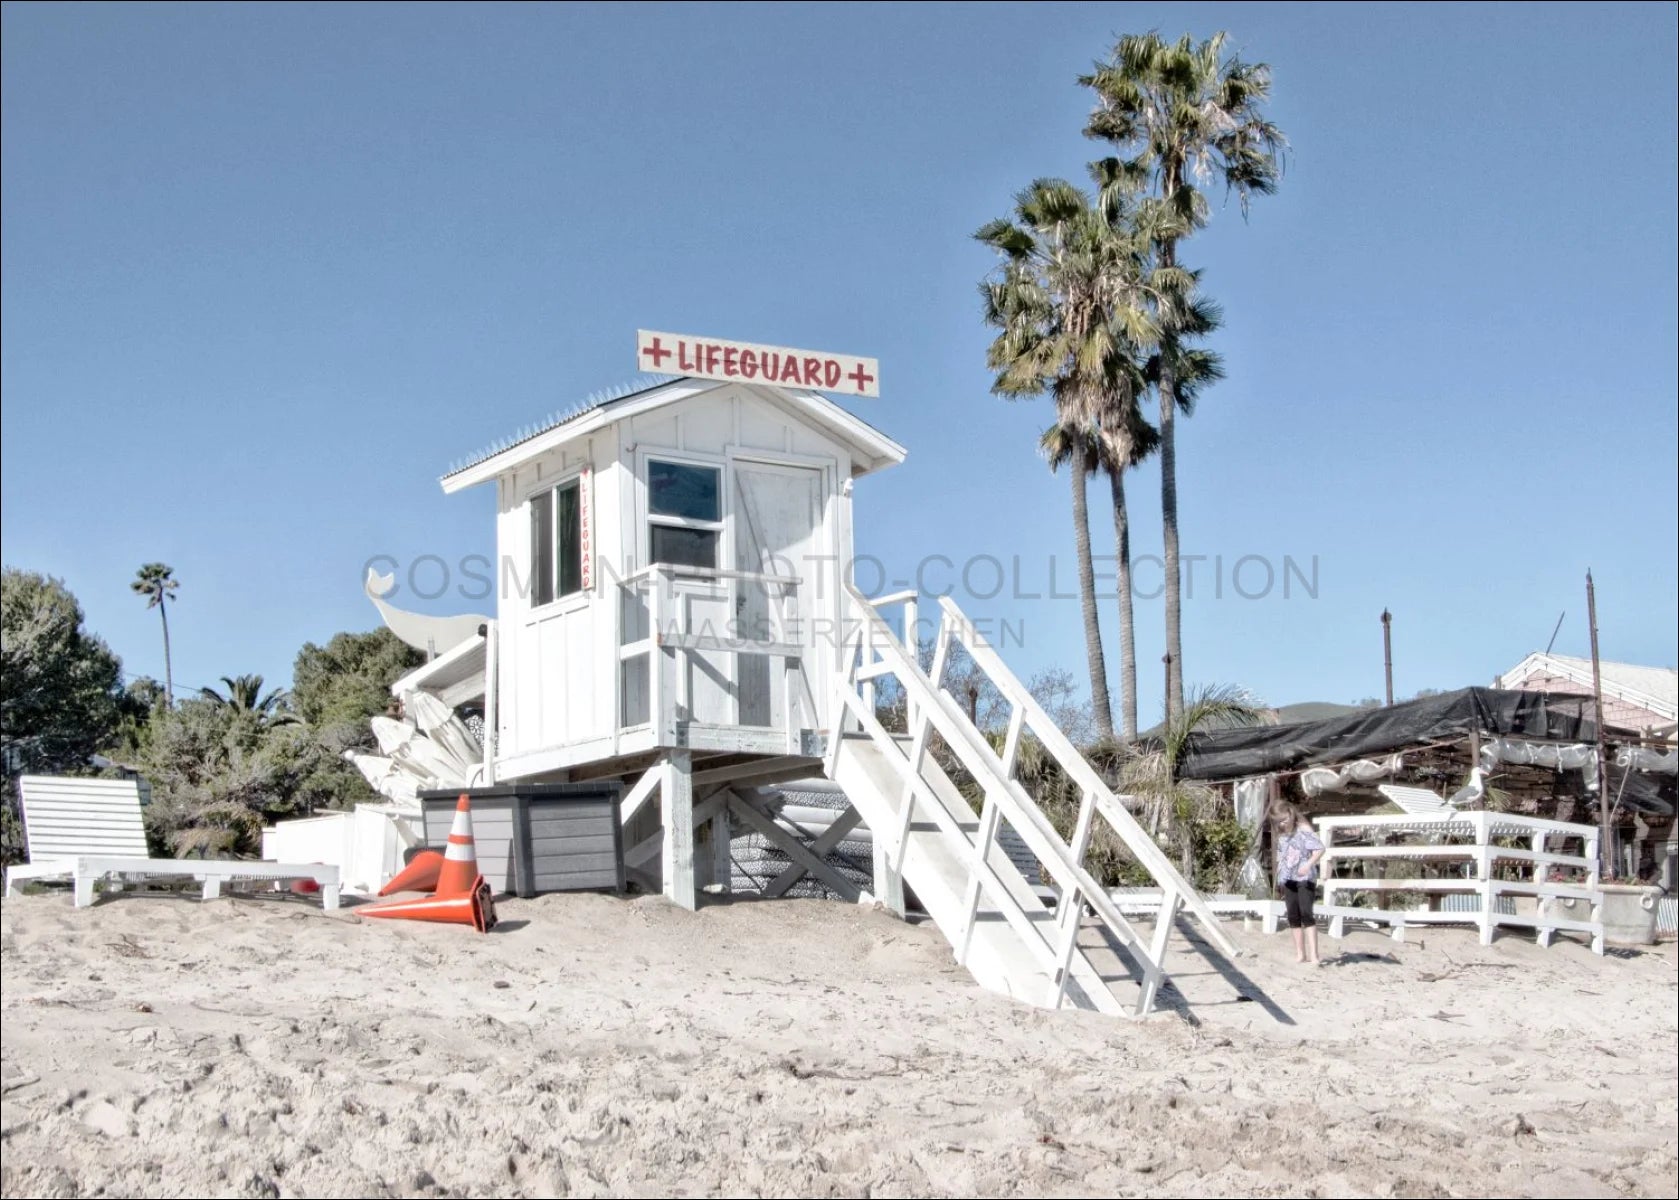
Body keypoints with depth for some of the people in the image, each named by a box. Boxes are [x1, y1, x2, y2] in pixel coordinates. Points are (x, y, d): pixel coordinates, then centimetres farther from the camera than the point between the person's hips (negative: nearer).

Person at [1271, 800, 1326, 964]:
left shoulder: (1303, 830, -9)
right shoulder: (1281, 836, 11)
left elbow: (1320, 849, -17)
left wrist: (1308, 865, -30)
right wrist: (1280, 880, 18)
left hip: (1305, 878, -7)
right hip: (1288, 880, 7)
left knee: (1306, 914, -16)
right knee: (1293, 917, 7)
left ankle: (1313, 954, -18)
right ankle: (1300, 953, 15)